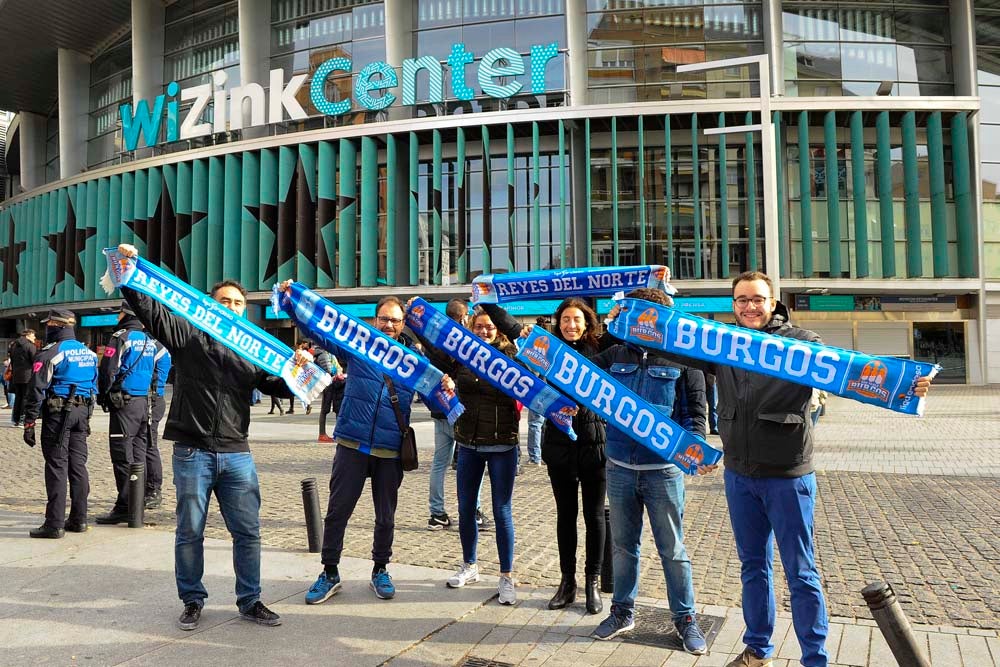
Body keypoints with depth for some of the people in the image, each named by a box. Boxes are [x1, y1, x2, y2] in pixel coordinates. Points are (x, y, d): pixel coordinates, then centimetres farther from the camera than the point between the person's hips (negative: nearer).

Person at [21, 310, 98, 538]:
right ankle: (79, 519, 15)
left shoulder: (51, 353, -9)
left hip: (57, 412, -7)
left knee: (57, 466, -5)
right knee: (78, 464, 10)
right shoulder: (88, 353, 14)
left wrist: (29, 423, -9)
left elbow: (36, 390, -12)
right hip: (81, 411, 7)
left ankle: (55, 524, -3)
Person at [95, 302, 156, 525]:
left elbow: (106, 370, -13)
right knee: (139, 455, 10)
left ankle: (124, 507, -4)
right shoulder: (150, 340, 13)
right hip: (144, 402, 7)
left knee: (123, 456, -5)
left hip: (124, 403, -7)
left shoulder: (121, 337, -9)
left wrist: (102, 396, 1)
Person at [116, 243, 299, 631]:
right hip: (192, 453, -2)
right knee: (190, 532, 8)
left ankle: (250, 601, 20)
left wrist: (297, 371, -13)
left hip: (236, 454, 2)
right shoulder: (188, 335, 4)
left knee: (247, 531, 6)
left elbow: (277, 386, 7)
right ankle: (192, 601, 25)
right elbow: (149, 309, -5)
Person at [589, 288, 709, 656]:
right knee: (623, 544, 16)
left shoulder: (682, 358, -5)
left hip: (663, 471, -3)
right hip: (620, 468, 3)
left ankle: (685, 618, 26)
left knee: (672, 549, 9)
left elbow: (695, 413, -4)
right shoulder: (616, 355, 4)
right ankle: (623, 611, 33)